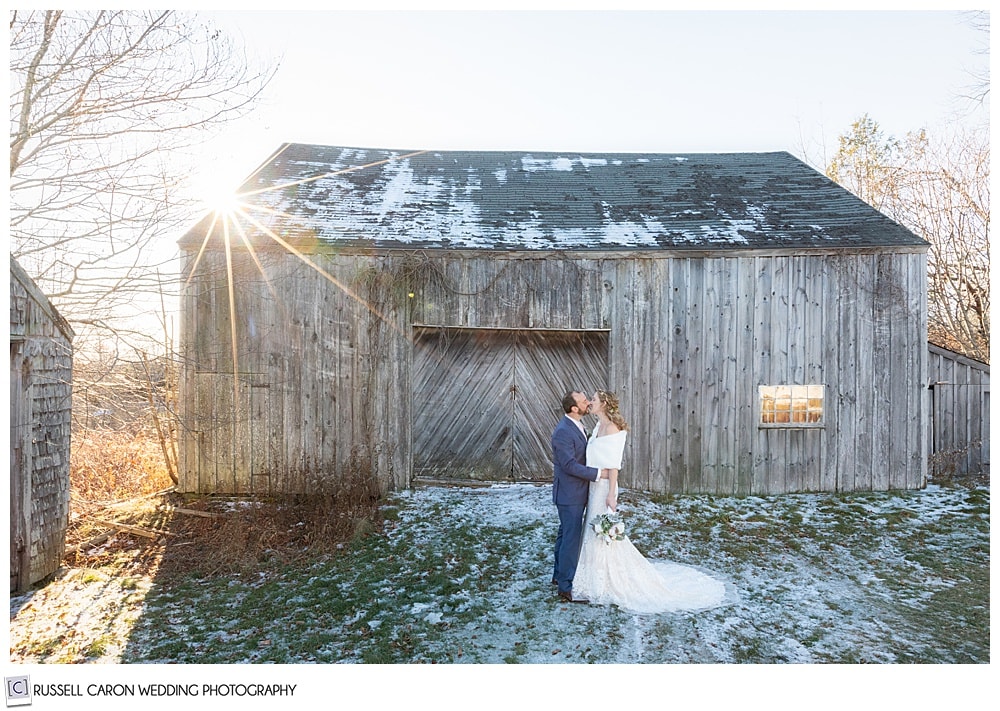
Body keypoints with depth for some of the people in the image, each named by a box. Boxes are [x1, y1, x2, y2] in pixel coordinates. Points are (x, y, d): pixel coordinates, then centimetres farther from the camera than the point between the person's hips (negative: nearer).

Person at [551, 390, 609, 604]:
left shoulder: (578, 425, 7)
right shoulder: (563, 432, -24)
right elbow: (570, 466, -25)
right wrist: (598, 473, -22)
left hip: (577, 492, 10)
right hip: (569, 493, -10)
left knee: (566, 534, 20)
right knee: (572, 538, -2)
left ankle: (559, 575, 35)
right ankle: (565, 588, 9)